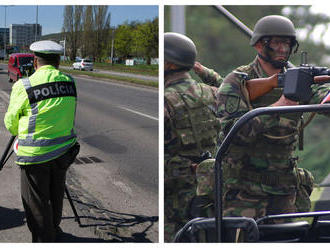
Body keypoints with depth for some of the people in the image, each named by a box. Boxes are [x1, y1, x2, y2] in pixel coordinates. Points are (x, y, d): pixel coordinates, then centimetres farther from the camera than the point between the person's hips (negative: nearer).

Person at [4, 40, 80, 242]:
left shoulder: (24, 86, -12)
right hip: (64, 150, 5)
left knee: (37, 203, 8)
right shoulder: (69, 82, 0)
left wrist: (20, 133, 20)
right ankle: (54, 228, 43)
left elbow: (11, 123, 0)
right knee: (56, 195, 23)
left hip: (35, 155, -5)